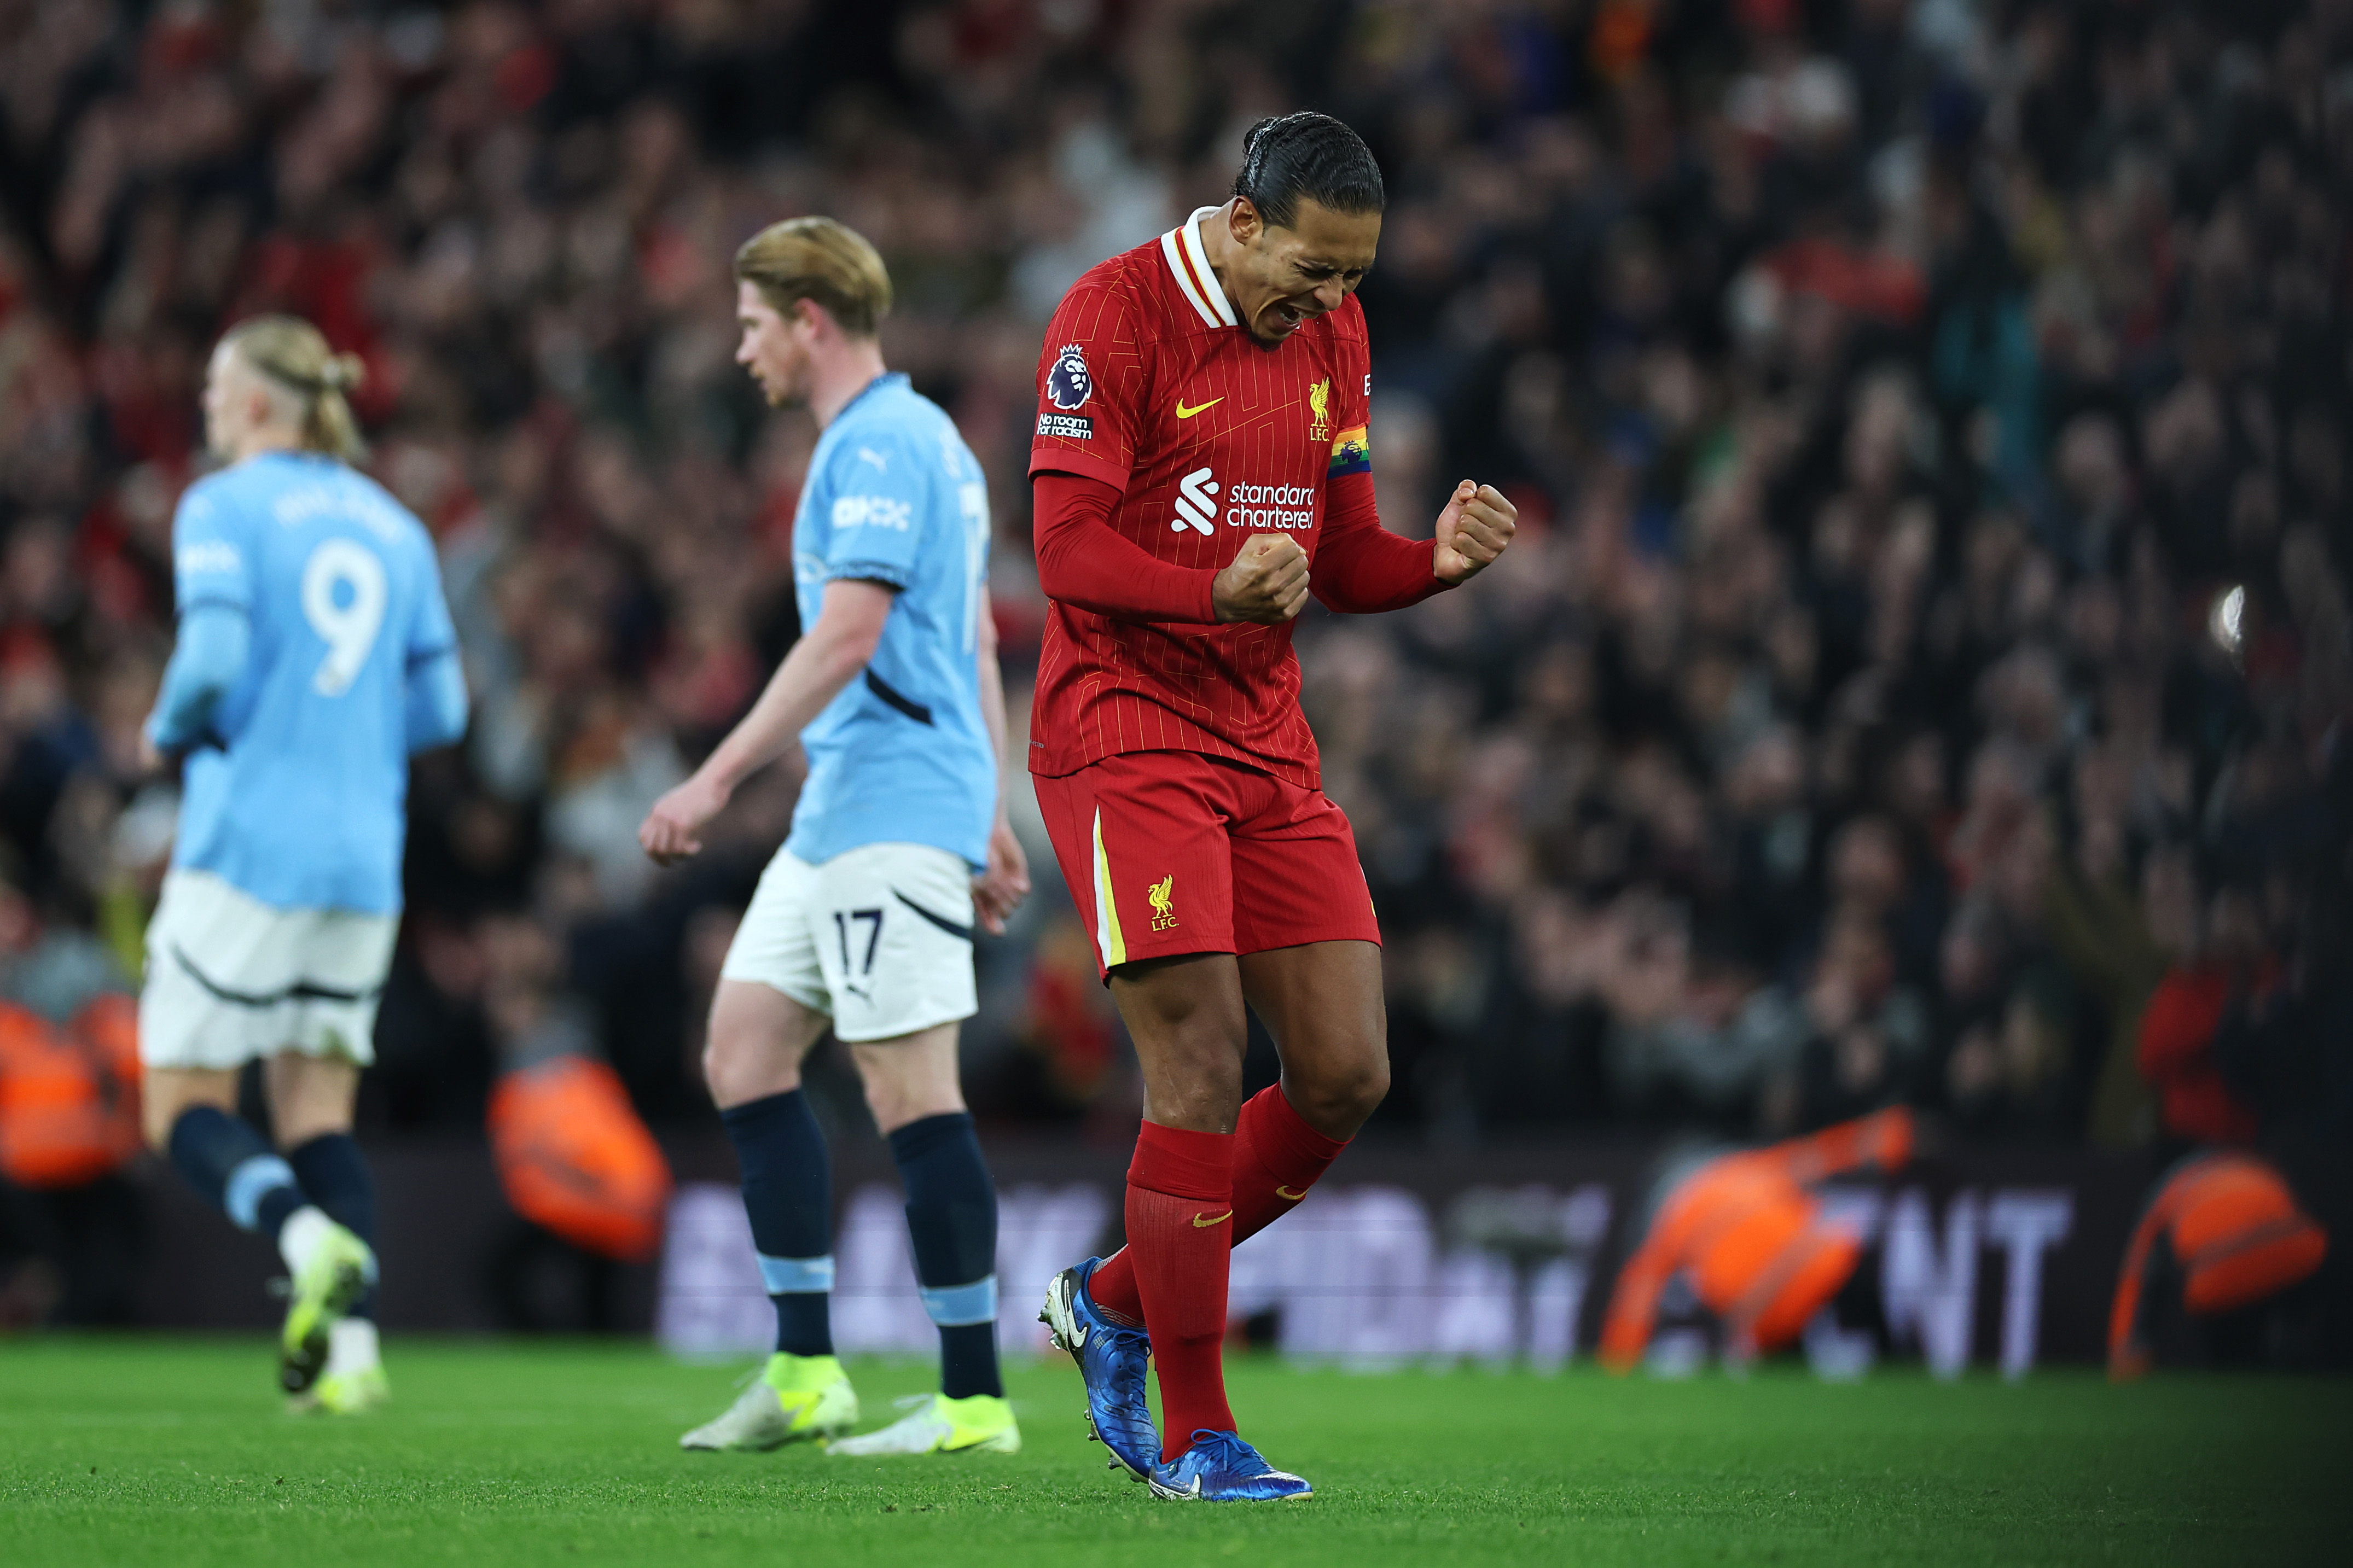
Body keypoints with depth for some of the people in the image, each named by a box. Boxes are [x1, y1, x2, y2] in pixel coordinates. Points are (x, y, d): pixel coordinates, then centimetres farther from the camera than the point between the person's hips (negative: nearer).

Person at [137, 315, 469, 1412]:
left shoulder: (224, 508, -4)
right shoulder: (393, 527, 14)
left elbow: (213, 661, -17)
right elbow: (440, 708, 12)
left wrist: (167, 733, 3)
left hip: (247, 840, -6)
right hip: (362, 856, 6)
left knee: (185, 1107, 2)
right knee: (317, 1109, 10)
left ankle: (308, 1237, -27)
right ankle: (350, 1344, -8)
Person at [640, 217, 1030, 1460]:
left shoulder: (881, 445, -13)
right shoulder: (927, 440, 19)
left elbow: (847, 635, -22)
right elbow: (976, 638, 22)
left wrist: (718, 777, -23)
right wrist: (993, 819, 24)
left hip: (890, 814, -11)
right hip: (843, 813, 11)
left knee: (911, 1092, -10)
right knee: (741, 1053, 8)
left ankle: (974, 1402, -8)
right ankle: (806, 1372, 8)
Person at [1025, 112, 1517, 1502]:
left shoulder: (1330, 335, 10)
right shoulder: (1114, 319, -11)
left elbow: (1343, 560, 13)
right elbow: (1068, 551, -15)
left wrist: (1440, 559, -8)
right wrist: (1219, 592, -31)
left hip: (1269, 747, 7)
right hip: (1123, 736, -7)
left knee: (1349, 1077, 1)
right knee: (1204, 1076, -12)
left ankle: (1118, 1300, 21)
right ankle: (1192, 1433, -2)